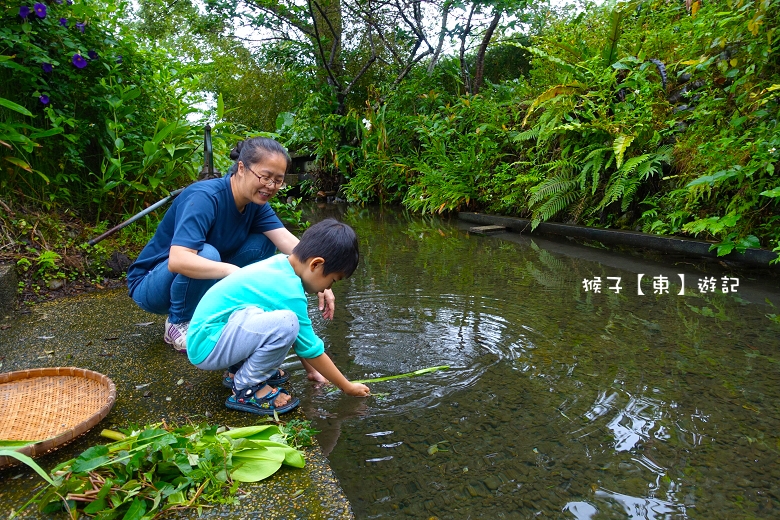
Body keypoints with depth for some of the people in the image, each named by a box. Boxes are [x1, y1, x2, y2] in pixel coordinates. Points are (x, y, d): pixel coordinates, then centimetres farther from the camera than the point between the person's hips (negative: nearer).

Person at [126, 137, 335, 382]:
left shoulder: (256, 202, -8)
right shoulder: (204, 197, -29)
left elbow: (288, 241, -21)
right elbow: (177, 261, -42)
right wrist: (237, 272, -50)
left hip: (199, 285, 6)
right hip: (150, 284, -6)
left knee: (264, 243, -11)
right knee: (206, 253, -36)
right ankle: (178, 324, -10)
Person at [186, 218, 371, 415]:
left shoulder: (279, 264, 1)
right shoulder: (289, 292, -23)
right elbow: (312, 350, -13)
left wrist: (311, 371, 19)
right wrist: (348, 388, 0)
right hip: (206, 348, -9)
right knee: (285, 324, -30)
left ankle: (241, 369, 12)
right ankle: (246, 389, -7)